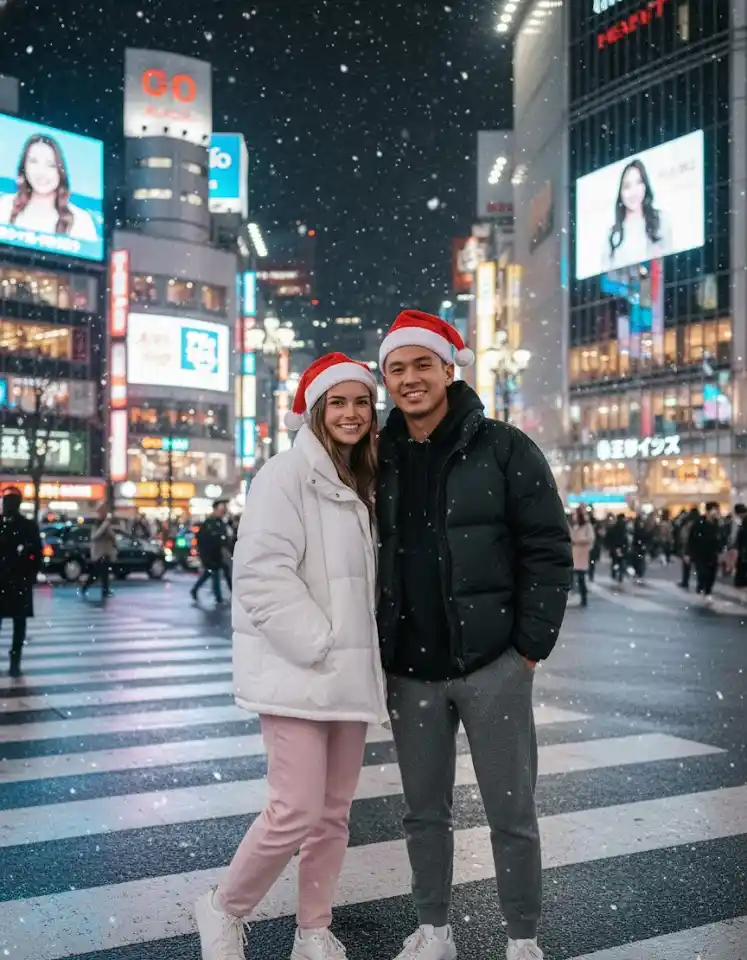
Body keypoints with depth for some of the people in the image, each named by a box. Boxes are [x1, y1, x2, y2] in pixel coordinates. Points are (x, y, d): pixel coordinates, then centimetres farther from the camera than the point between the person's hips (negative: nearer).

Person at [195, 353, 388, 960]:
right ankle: (224, 911, 14)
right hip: (299, 671, -7)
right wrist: (319, 645, -19)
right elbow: (263, 574, -18)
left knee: (335, 813, 11)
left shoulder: (362, 485, 15)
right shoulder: (287, 476, -9)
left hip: (351, 672, 8)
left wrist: (364, 654, 12)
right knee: (296, 813, -10)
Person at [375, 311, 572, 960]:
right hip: (410, 673, 3)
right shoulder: (380, 461, 6)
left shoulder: (504, 449, -5)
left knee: (512, 815, 6)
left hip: (493, 667, -3)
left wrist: (531, 647, -8)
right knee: (425, 812, 14)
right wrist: (381, 652, 7)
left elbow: (549, 551, -5)